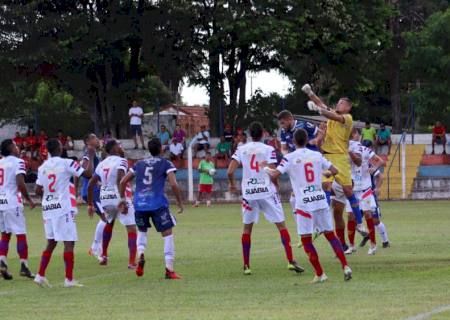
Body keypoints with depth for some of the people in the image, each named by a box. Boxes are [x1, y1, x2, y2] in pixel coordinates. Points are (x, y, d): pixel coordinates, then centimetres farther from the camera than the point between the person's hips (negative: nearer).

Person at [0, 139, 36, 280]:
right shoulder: (17, 162, -7)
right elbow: (20, 183, -17)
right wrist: (29, 200, -7)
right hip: (13, 203, -6)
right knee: (21, 235, 1)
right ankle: (24, 266, -1)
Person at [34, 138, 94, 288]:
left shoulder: (43, 167, 7)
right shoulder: (67, 163, -9)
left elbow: (38, 191, 8)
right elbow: (88, 173, -9)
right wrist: (90, 157, 6)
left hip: (47, 208, 6)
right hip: (63, 208, -6)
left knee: (51, 242, 16)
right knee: (69, 243, -3)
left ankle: (40, 275, 12)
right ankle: (69, 279, -5)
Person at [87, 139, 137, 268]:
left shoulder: (102, 164, 13)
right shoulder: (121, 161, -6)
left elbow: (90, 185, 14)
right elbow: (120, 180, -21)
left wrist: (90, 204, 22)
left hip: (105, 199, 7)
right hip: (119, 198, -7)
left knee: (109, 224, 32)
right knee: (131, 228, -2)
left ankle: (103, 255, 34)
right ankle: (132, 261, -12)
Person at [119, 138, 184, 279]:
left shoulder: (139, 164, 18)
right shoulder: (166, 164, 5)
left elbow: (123, 181, 18)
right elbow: (173, 184, -8)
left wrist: (123, 198, 29)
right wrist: (180, 202, 2)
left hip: (139, 204, 4)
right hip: (158, 204, -4)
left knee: (142, 231, 27)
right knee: (167, 234, 4)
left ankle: (140, 254, -1)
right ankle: (169, 270, -4)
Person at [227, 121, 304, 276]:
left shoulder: (242, 150, 3)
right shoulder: (268, 150, -4)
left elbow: (230, 171, -3)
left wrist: (232, 184, 16)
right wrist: (276, 187, 9)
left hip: (249, 193, 2)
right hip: (267, 192, -2)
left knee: (247, 228, 15)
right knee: (281, 225, 3)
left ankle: (246, 266, 13)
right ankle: (291, 261, -7)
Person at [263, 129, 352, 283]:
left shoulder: (290, 158, -4)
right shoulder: (317, 155, 8)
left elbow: (275, 174, -12)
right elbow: (334, 171, 11)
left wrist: (266, 169, 10)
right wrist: (325, 173, 32)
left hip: (304, 202, -4)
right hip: (321, 199, 4)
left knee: (306, 240, 4)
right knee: (330, 234, 12)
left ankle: (320, 274, 0)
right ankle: (345, 266, 1)